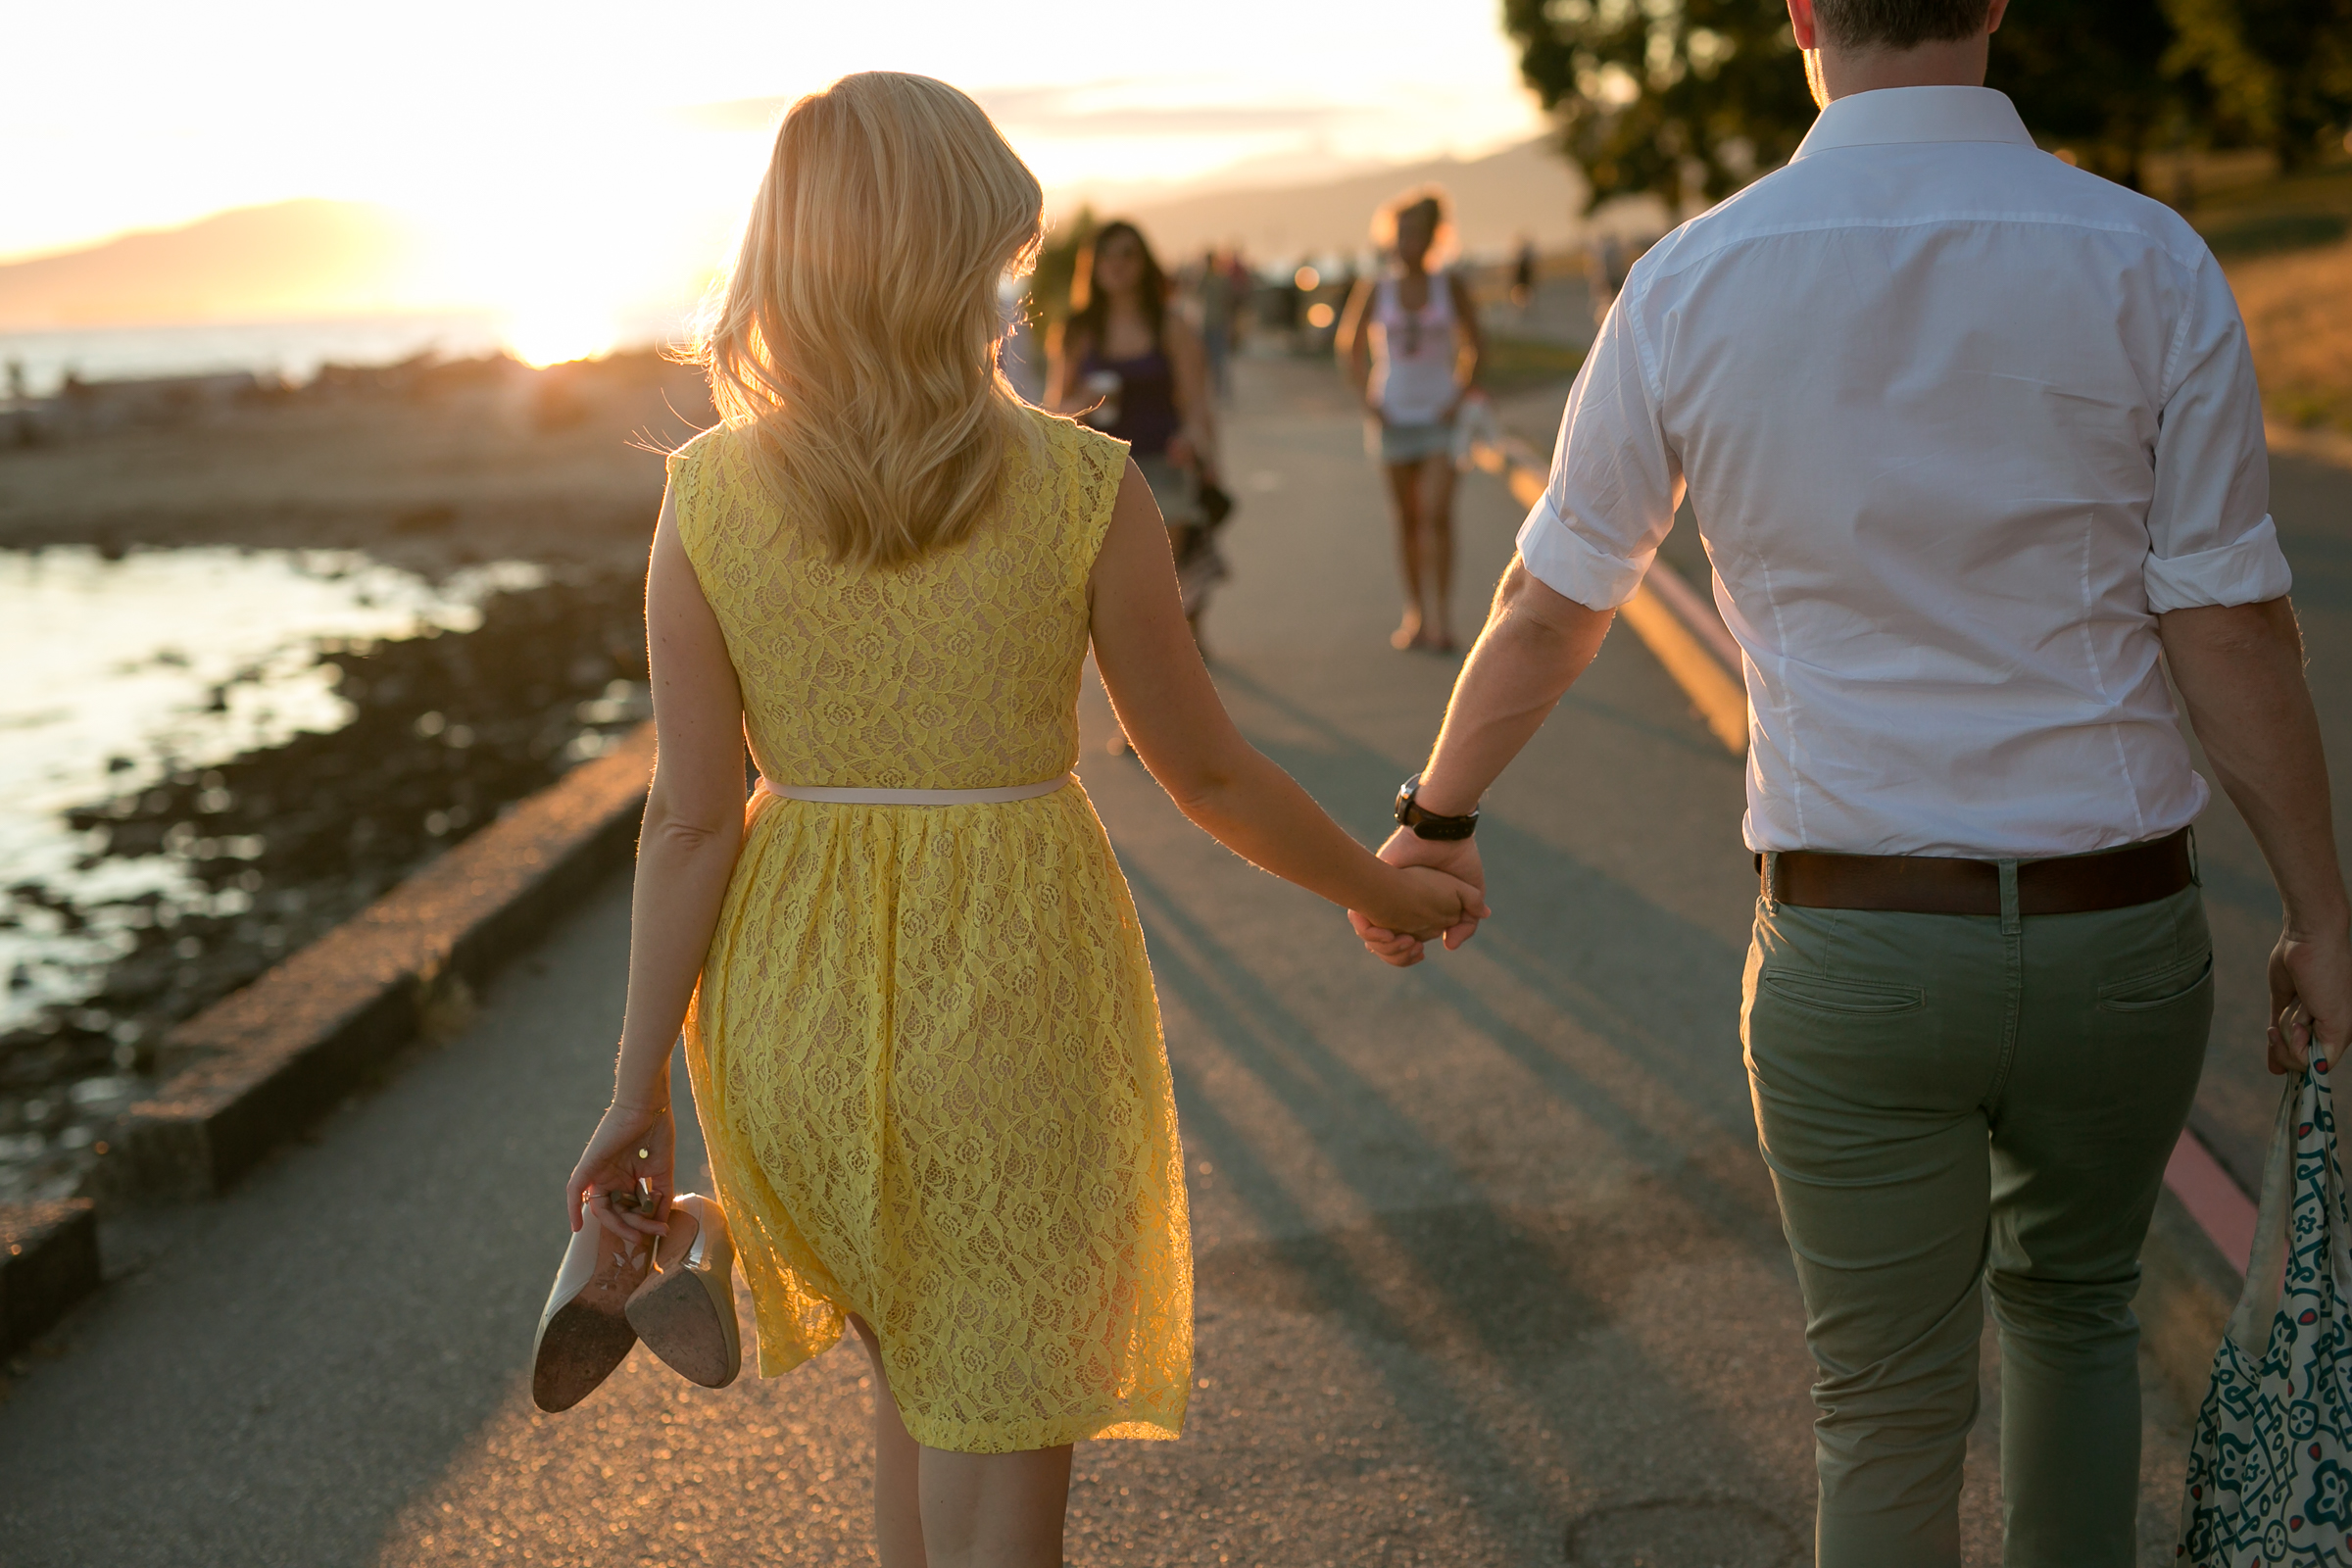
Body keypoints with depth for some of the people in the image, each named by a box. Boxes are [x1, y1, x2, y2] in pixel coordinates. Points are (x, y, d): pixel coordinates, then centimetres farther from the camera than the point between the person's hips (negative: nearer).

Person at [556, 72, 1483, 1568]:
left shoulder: (708, 494, -7)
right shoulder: (1082, 488, -13)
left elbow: (693, 818, -7)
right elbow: (1210, 773, -4)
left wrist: (640, 1081, 2)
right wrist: (1384, 888, 12)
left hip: (796, 1006, 4)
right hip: (1011, 1006, -3)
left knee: (919, 1369, 28)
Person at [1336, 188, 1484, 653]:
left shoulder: (1449, 284, 0)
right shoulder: (1375, 290, 0)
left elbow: (1474, 343, 9)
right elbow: (1349, 346, 11)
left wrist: (1461, 394, -1)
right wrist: (1368, 401, 3)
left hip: (1441, 414, -1)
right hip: (1395, 417, 1)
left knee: (1437, 513, -13)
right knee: (1406, 519, 6)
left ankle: (1443, 617, -11)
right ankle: (1415, 616, 13)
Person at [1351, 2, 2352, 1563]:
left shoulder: (1691, 283, -5)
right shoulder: (2149, 264, -7)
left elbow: (1549, 609, 5)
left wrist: (1435, 819, 20)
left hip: (1852, 948, -1)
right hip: (2115, 930, 1)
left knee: (1890, 1418, 13)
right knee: (2073, 1307, 29)